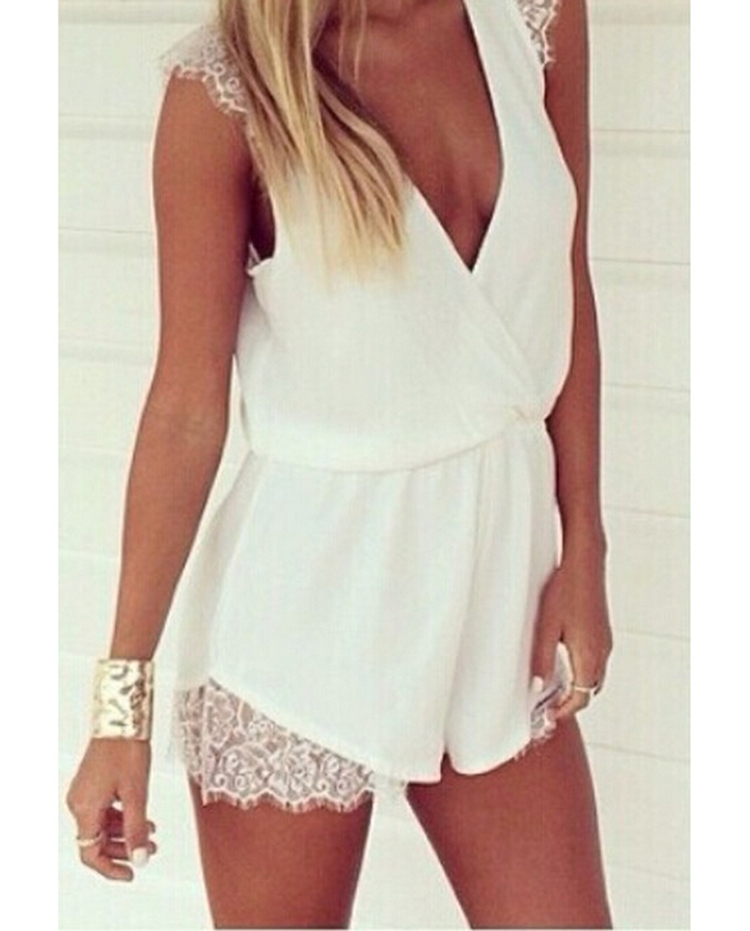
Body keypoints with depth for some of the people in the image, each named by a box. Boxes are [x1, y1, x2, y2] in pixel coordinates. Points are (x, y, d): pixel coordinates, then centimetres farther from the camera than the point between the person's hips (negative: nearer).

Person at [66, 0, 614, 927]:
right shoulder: (225, 87, -13)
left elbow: (564, 292, 7)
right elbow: (188, 406, -10)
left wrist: (582, 550, 5)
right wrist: (124, 695, -9)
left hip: (500, 556, 4)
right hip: (310, 590, -4)